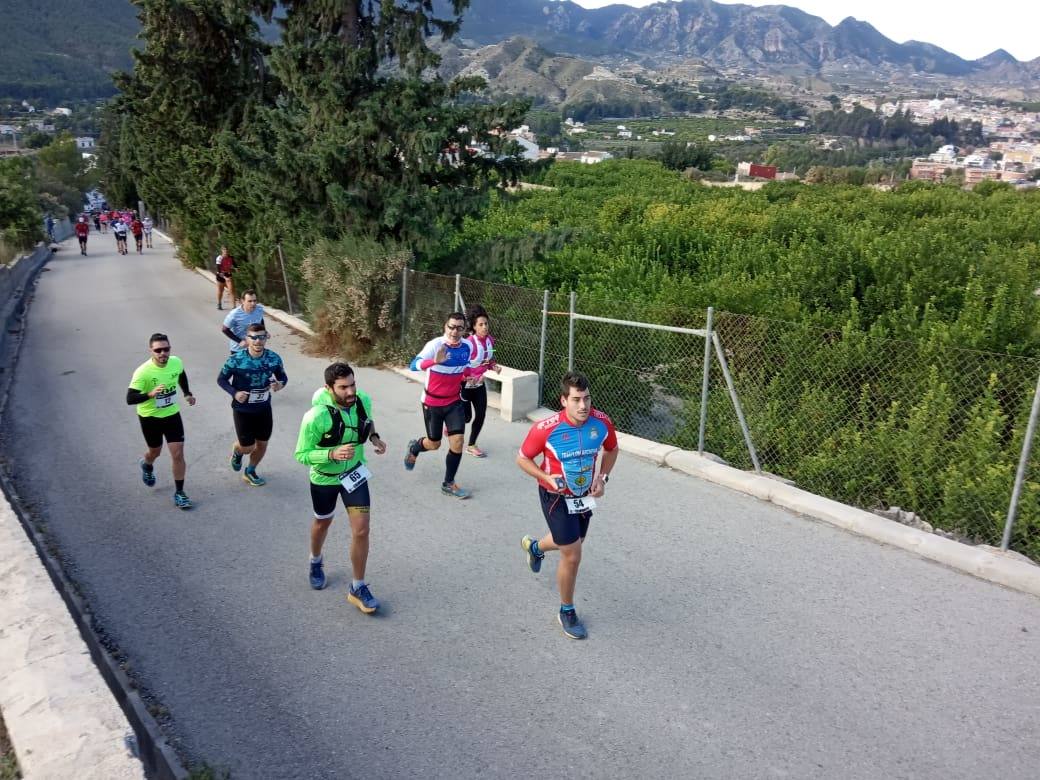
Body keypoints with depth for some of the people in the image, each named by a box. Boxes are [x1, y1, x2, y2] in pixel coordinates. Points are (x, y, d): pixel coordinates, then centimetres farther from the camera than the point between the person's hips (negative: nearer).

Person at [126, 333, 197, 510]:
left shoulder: (176, 362, -13)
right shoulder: (143, 372, -27)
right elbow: (130, 399, -29)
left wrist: (187, 393, 17)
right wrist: (150, 394, -44)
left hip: (172, 415, 2)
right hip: (150, 417, -2)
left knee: (178, 454, -4)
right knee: (155, 451, 20)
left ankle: (179, 493, 11)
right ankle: (147, 465, 57)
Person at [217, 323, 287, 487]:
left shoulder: (274, 358, -12)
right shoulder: (236, 359, -19)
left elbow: (283, 376, 4)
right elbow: (221, 379, -5)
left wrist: (280, 384, -20)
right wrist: (234, 393, -22)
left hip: (264, 409, 3)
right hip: (242, 410, -3)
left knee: (262, 444, 14)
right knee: (247, 447, 5)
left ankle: (250, 472, 41)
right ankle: (237, 451, 44)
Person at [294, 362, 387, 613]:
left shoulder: (363, 400, -16)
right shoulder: (316, 417, -31)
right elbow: (301, 455, -22)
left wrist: (375, 437, -11)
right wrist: (333, 454, -37)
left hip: (355, 473, 3)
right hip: (324, 478, -2)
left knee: (361, 530, -5)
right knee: (323, 522, 23)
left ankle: (358, 588, 12)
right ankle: (316, 562, 56)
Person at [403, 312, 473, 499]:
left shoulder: (467, 347, -5)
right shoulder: (435, 345, -22)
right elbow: (414, 365, -37)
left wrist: (468, 374, -4)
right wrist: (434, 361, -55)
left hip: (454, 402, 4)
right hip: (432, 402, -4)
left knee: (457, 442, -6)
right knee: (434, 444, 9)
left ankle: (449, 484, 11)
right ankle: (414, 447, 46)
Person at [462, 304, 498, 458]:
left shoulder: (490, 340, -6)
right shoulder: (469, 343, -27)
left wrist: (494, 366, -8)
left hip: (479, 384, 6)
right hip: (465, 384, -6)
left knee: (481, 415, 3)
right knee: (467, 417, 3)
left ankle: (471, 445, 21)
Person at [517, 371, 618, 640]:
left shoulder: (602, 422, -18)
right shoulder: (546, 428, -29)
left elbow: (611, 449, 4)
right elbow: (522, 459, -13)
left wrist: (602, 477, -9)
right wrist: (548, 478, -27)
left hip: (585, 495, 5)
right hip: (556, 497, -5)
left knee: (571, 541, 27)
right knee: (572, 556, -6)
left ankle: (534, 547, 62)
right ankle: (567, 612, 19)